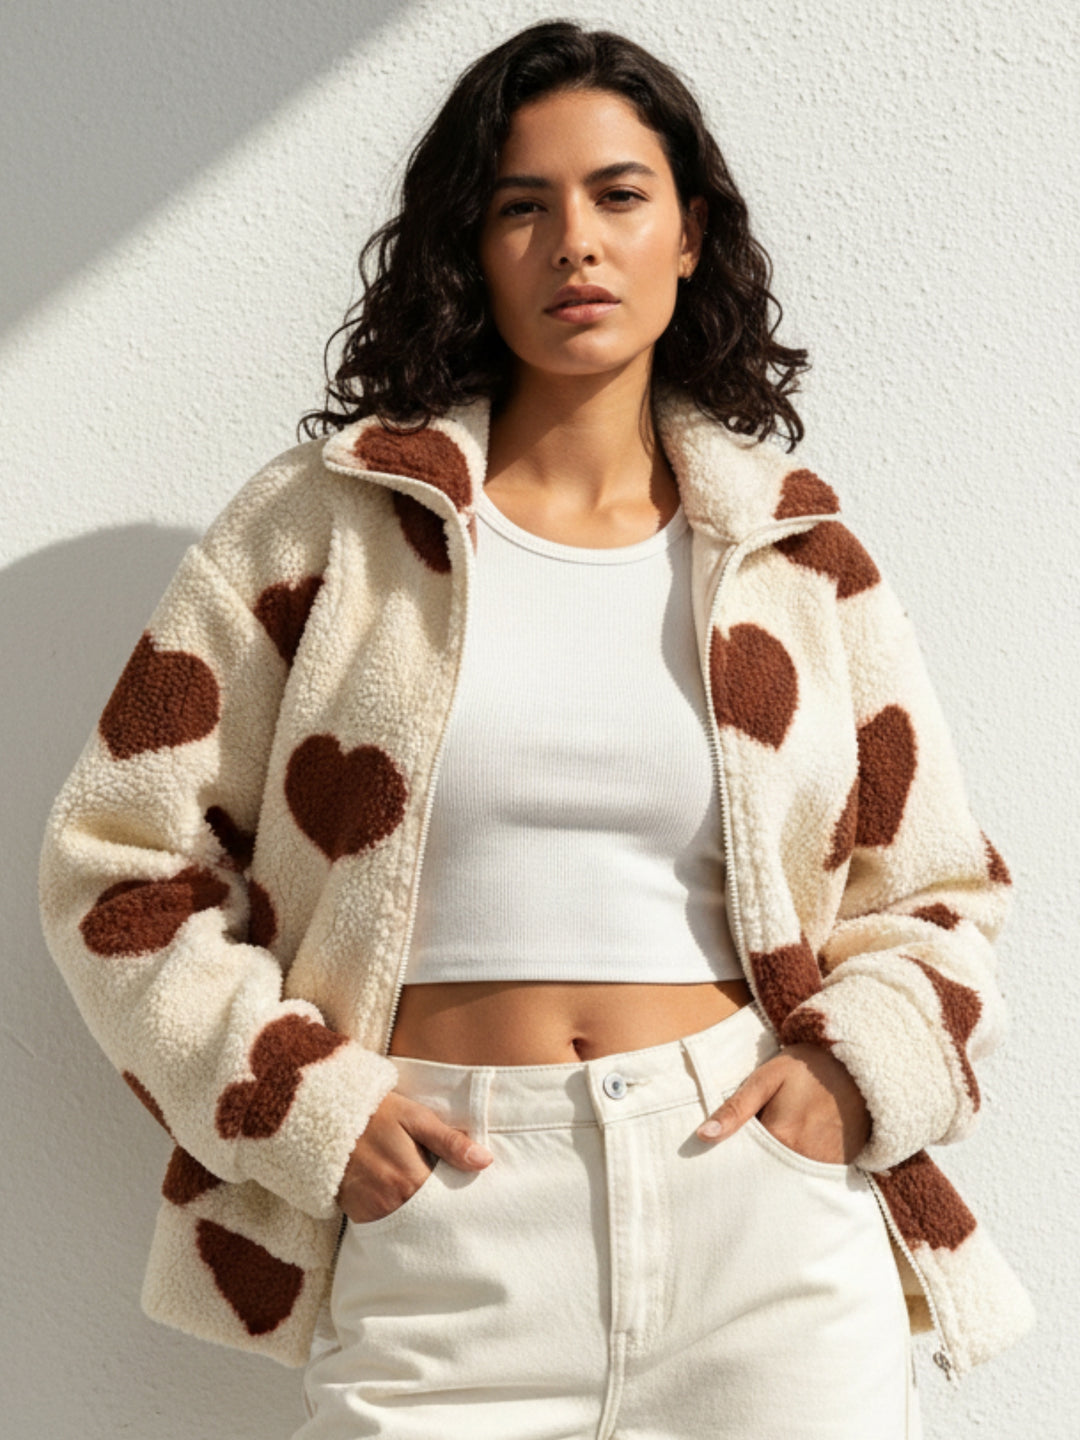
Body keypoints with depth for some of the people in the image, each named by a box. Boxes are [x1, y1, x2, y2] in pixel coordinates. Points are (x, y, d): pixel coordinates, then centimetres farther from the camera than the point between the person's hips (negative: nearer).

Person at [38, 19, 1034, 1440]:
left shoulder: (798, 553, 8)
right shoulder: (331, 516, 2)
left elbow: (940, 892, 15)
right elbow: (121, 855, 3)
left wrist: (860, 1061, -3)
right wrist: (299, 1097, -7)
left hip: (763, 1207, 2)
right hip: (436, 1230, -1)